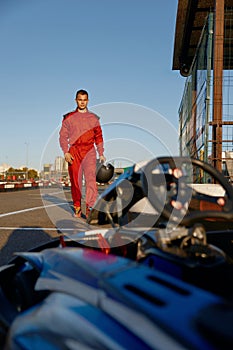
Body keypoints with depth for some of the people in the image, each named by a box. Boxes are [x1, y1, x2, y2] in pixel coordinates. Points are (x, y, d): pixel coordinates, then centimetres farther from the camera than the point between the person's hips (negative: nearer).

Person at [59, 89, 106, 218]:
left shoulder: (94, 118, 15)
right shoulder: (69, 117, 11)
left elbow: (98, 137, 15)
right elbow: (63, 136, 7)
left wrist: (101, 154, 6)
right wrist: (66, 152, -7)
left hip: (89, 151, 0)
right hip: (74, 152, 0)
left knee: (91, 179, -13)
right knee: (75, 181, 1)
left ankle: (90, 208, -13)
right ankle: (77, 207, 13)